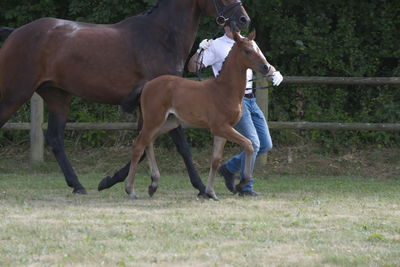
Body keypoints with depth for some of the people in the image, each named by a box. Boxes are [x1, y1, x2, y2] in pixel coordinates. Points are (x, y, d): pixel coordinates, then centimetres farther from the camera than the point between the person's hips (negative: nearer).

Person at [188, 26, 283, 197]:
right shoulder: (215, 46, -2)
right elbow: (192, 67, -5)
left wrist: (274, 73, 1)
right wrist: (200, 51, -23)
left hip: (251, 99, 7)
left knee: (266, 145, 7)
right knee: (253, 143, -15)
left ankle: (229, 168, 21)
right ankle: (246, 188, -4)